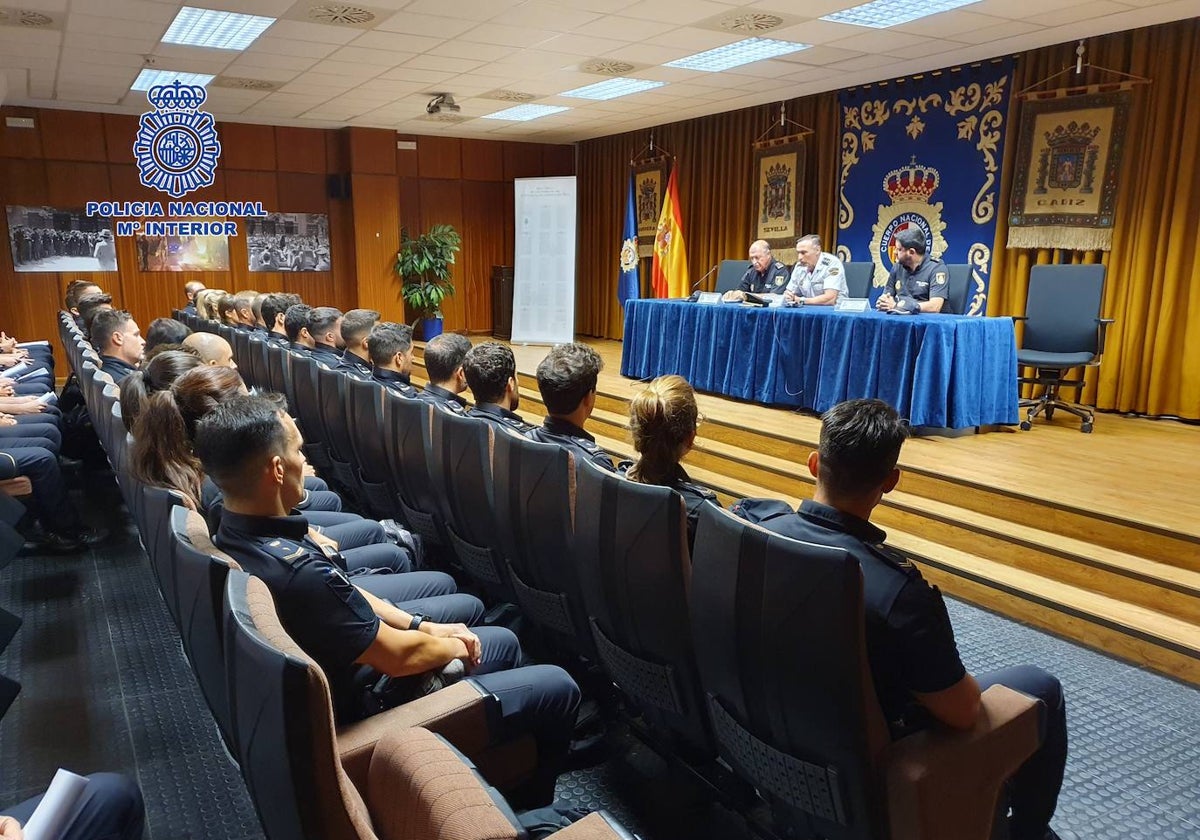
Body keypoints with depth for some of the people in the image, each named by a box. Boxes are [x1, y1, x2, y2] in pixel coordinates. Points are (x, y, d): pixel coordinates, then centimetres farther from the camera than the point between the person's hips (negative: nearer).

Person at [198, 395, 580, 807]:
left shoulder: (234, 540, -6)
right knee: (558, 688, -1)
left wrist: (422, 626, 2)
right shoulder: (295, 572, -36)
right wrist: (454, 647, -4)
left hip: (346, 666, 9)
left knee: (504, 640, 19)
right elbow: (398, 656, -24)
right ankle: (530, 808, 26)